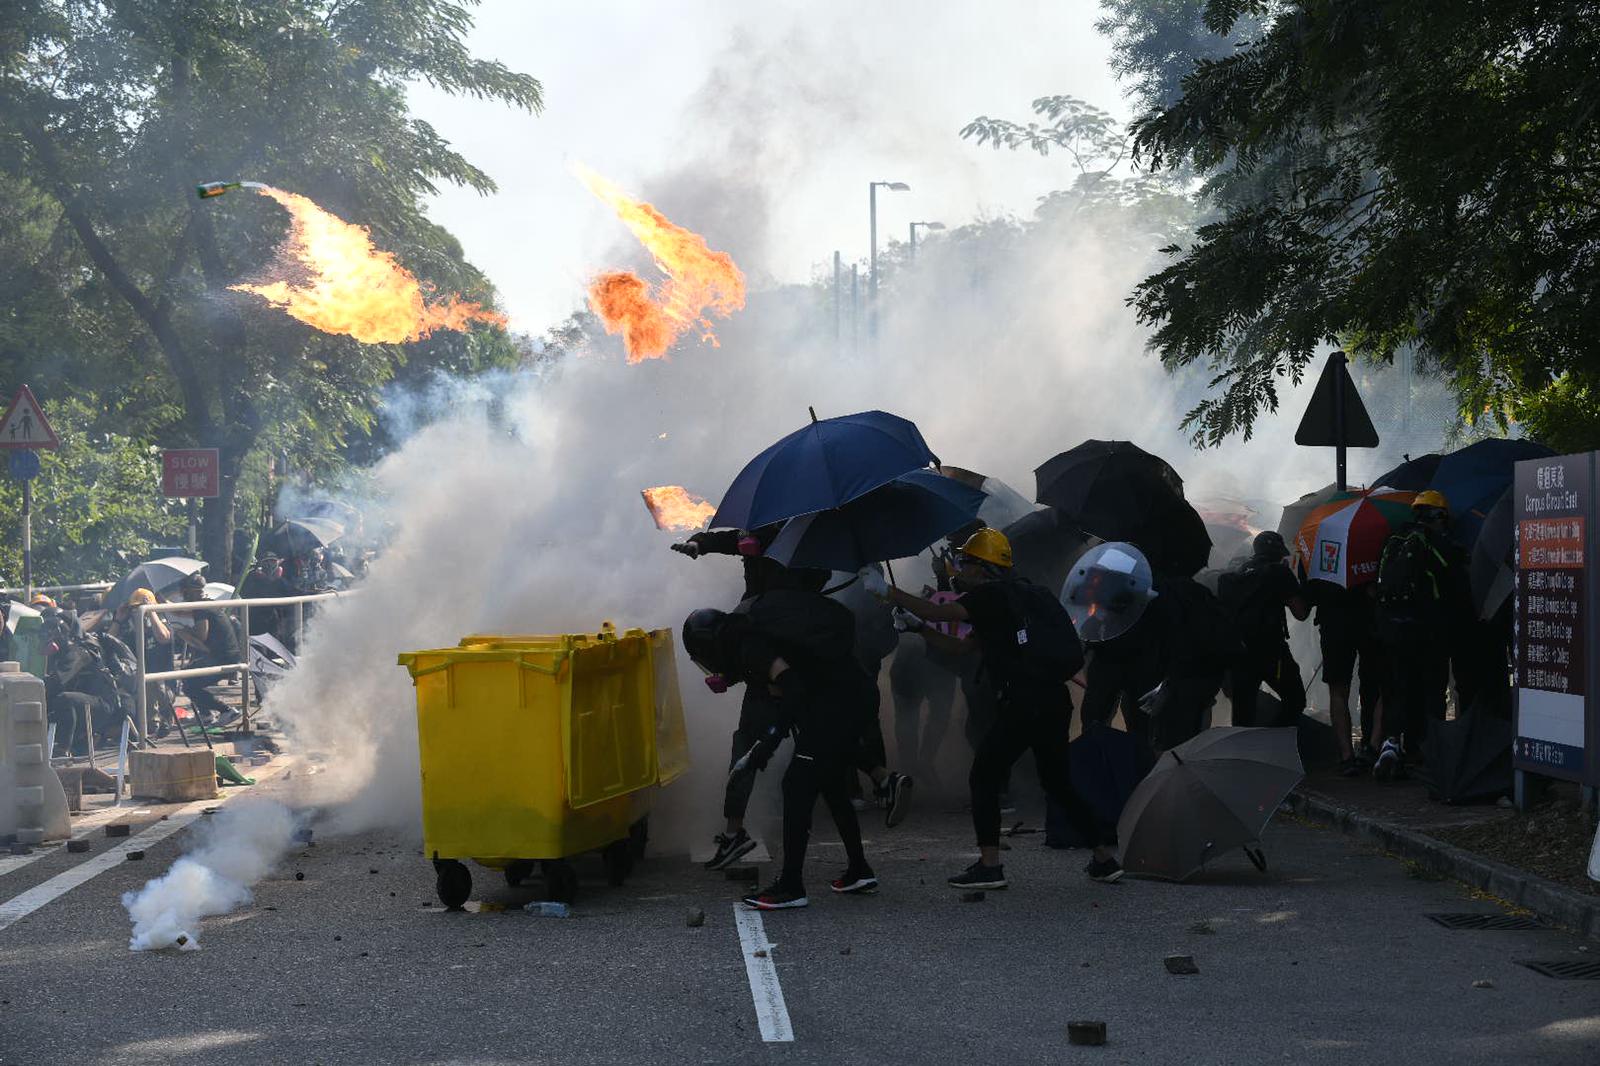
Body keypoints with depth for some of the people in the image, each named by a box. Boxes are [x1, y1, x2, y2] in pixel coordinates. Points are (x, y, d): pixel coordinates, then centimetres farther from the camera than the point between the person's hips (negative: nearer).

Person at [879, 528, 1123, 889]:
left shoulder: (993, 595, -4)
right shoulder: (1014, 596, 24)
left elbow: (938, 613, -11)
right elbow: (963, 646, 28)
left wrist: (888, 592, -2)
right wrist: (917, 627, 26)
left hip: (1022, 703, -9)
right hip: (1056, 701, 9)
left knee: (983, 777, -2)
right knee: (1058, 783, 19)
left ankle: (989, 865, -6)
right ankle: (1105, 858, 20)